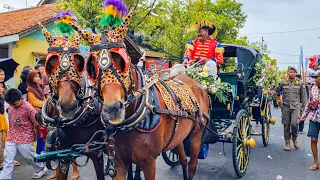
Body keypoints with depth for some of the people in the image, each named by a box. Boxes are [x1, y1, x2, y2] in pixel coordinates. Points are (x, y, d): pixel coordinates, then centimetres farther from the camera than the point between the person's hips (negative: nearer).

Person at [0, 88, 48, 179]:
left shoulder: (28, 108, -21)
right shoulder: (10, 106, -1)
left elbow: (36, 122, -13)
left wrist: (36, 135, -3)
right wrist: (10, 132, 18)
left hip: (25, 137, -5)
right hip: (11, 137, 5)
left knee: (29, 155, 11)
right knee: (8, 157, 5)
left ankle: (41, 168, 33)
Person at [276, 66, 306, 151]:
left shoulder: (300, 83, 4)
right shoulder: (283, 82, 3)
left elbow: (303, 96, 10)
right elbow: (277, 92, 13)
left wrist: (303, 107, 8)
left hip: (296, 106, -1)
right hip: (285, 107, 1)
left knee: (294, 123, -15)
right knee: (286, 125, 5)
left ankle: (295, 139, 12)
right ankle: (287, 142, 18)